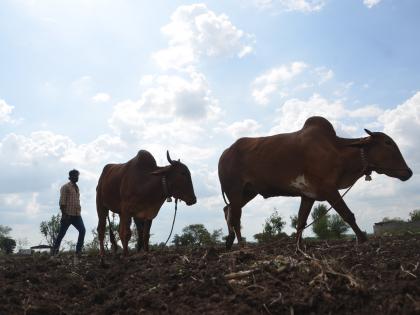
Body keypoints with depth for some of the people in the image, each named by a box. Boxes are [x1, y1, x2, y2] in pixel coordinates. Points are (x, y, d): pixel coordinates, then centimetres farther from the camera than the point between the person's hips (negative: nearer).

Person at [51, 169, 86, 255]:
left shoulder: (76, 188, 18)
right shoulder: (65, 187, -4)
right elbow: (62, 202, -11)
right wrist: (64, 214, -18)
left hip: (77, 215, 6)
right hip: (68, 215, -6)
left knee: (82, 230, -10)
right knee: (61, 233, 2)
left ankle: (78, 251, -6)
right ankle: (54, 251, 16)